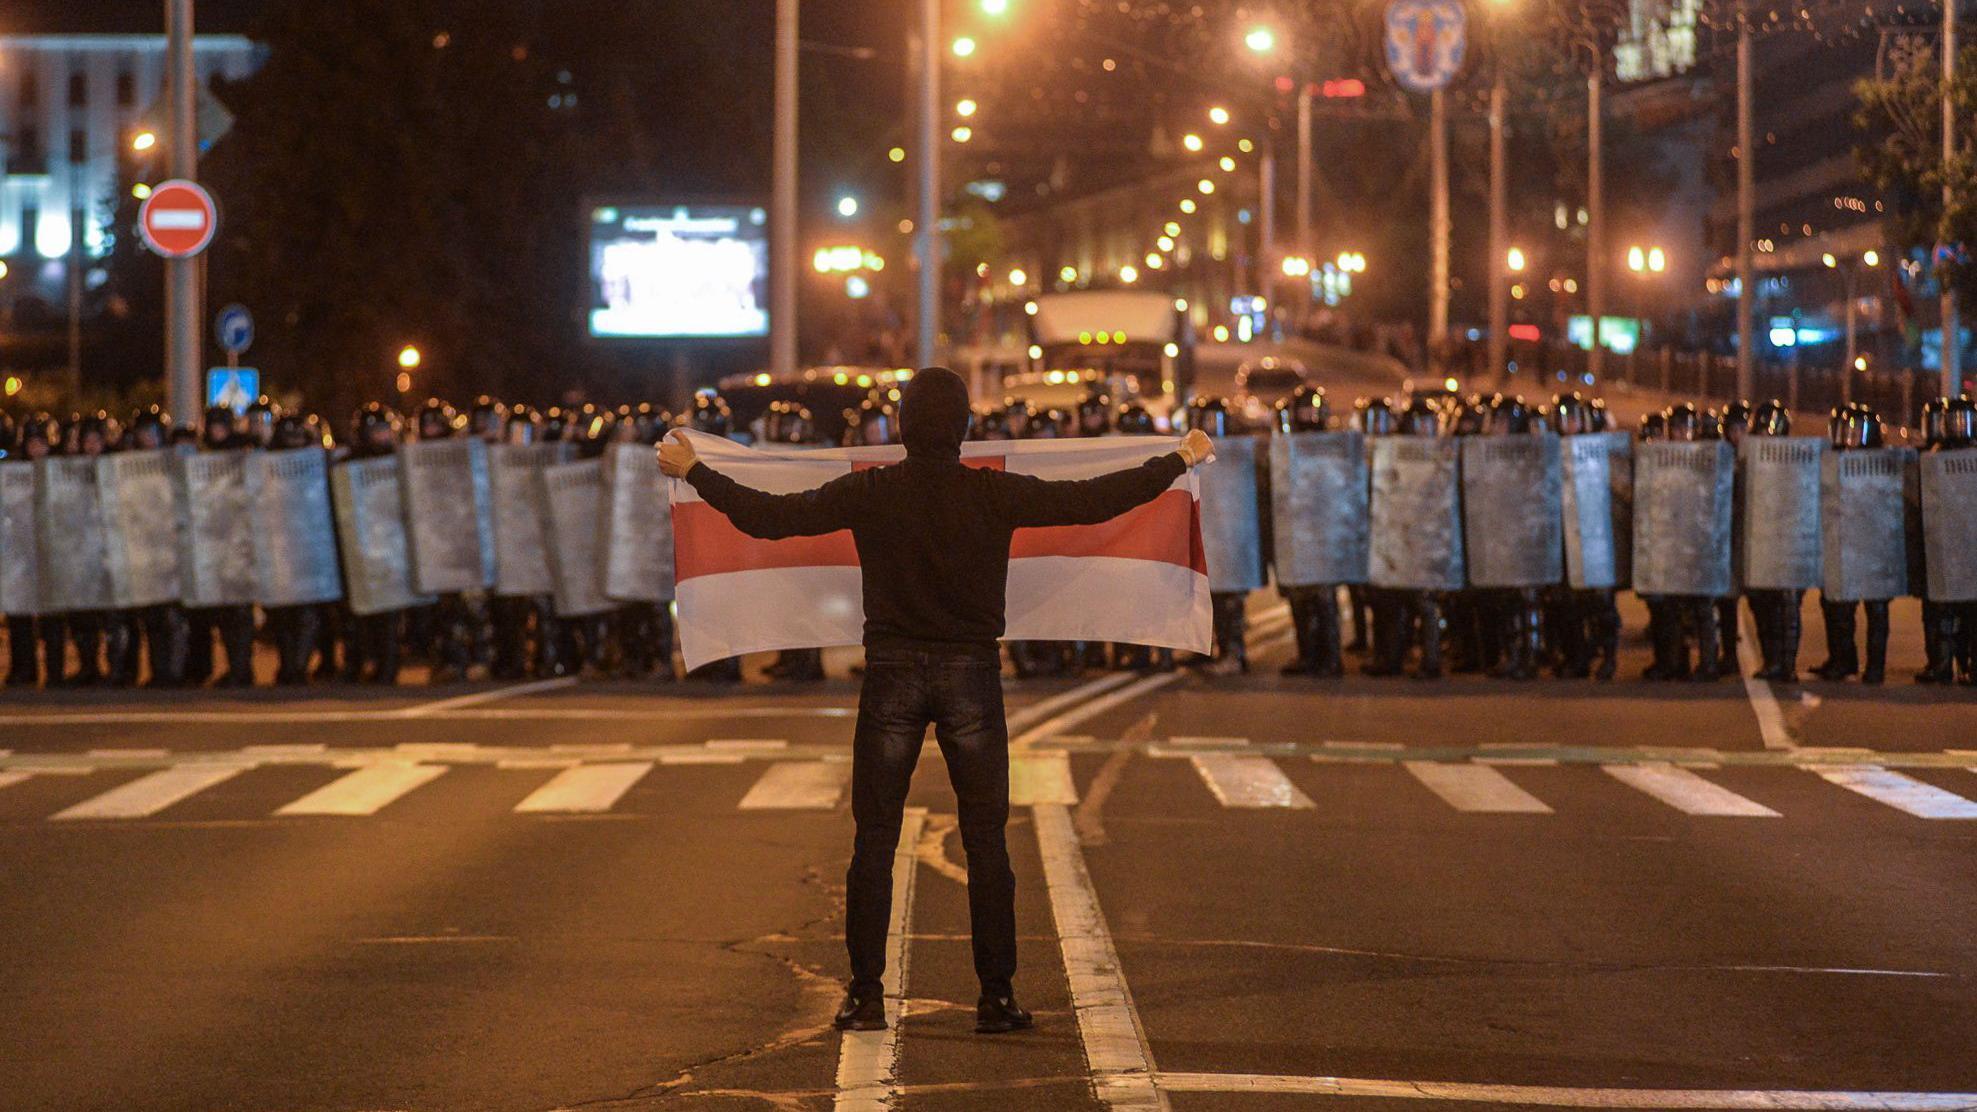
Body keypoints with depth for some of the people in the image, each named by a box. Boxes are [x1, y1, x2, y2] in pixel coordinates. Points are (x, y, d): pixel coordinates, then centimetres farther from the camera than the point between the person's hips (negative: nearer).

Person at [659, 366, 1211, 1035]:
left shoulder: (868, 493, -6)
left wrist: (693, 472, 10)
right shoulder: (995, 495, -7)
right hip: (971, 677, 0)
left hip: (892, 676, 0)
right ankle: (997, 997, 5)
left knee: (875, 841, 7)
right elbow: (1092, 503, -3)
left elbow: (768, 517, -3)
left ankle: (865, 994, 5)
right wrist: (1180, 461, 9)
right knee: (985, 842, 5)